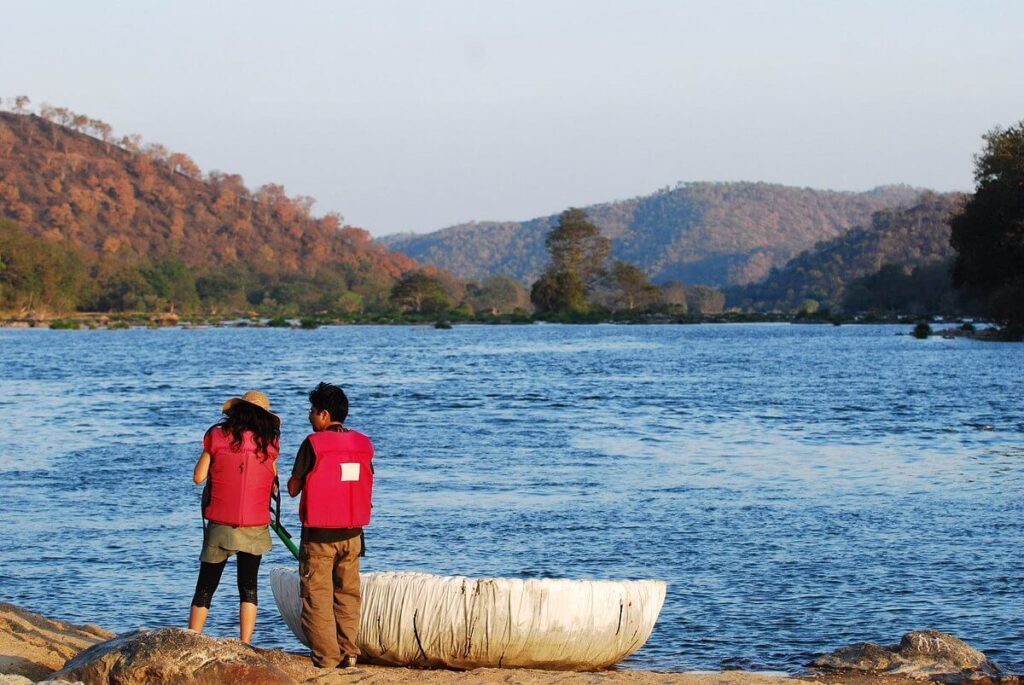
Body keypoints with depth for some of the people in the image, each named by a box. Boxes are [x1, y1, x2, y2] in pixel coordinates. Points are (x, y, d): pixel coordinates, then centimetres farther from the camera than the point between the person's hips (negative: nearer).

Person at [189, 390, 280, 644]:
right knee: (248, 587, 9)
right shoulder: (268, 441, -1)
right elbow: (273, 485, 6)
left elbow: (198, 477, 1)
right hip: (255, 527, 0)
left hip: (220, 524, 0)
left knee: (205, 587, 7)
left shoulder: (217, 436, -3)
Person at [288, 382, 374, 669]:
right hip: (352, 533, 5)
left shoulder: (313, 444, -11)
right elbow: (368, 487, 11)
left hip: (318, 534, -5)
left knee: (317, 595, 1)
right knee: (348, 594, 12)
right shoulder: (363, 444, 4)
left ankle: (326, 656, -3)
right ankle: (348, 653, 9)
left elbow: (293, 489, -6)